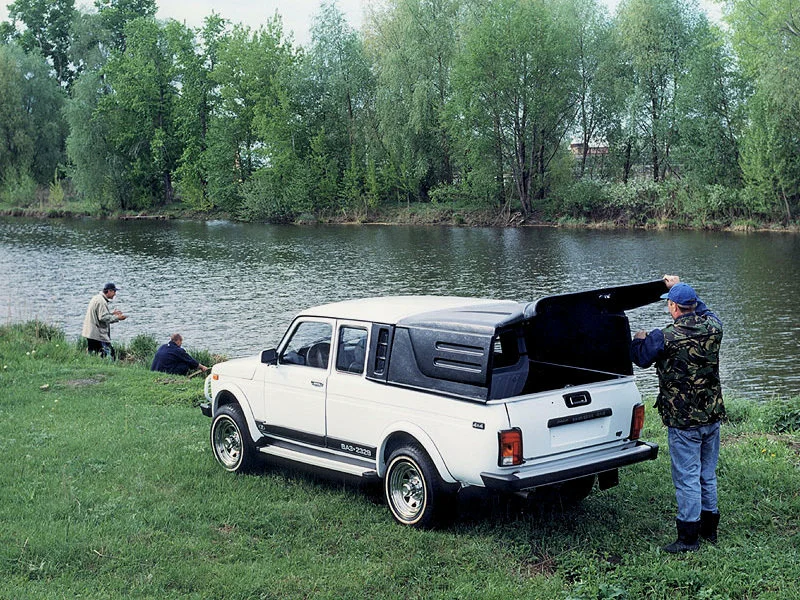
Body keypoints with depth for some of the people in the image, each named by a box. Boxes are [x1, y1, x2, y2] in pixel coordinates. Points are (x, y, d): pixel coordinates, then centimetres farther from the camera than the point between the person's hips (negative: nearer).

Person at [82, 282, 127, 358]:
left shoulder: (97, 298, 15)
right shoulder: (101, 301, -17)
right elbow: (103, 318, -21)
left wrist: (112, 313, 17)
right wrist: (117, 318, -15)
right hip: (98, 334, -11)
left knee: (92, 354, 12)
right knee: (109, 354, -11)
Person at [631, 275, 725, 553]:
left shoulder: (664, 338, -18)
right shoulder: (713, 327, -3)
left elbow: (640, 357, 1)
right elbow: (702, 308, 22)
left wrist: (639, 339, 22)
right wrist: (680, 287, 31)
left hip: (683, 421, -6)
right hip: (712, 416, 6)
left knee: (687, 479, 1)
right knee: (708, 475, 18)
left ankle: (688, 537, 8)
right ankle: (709, 529, 30)